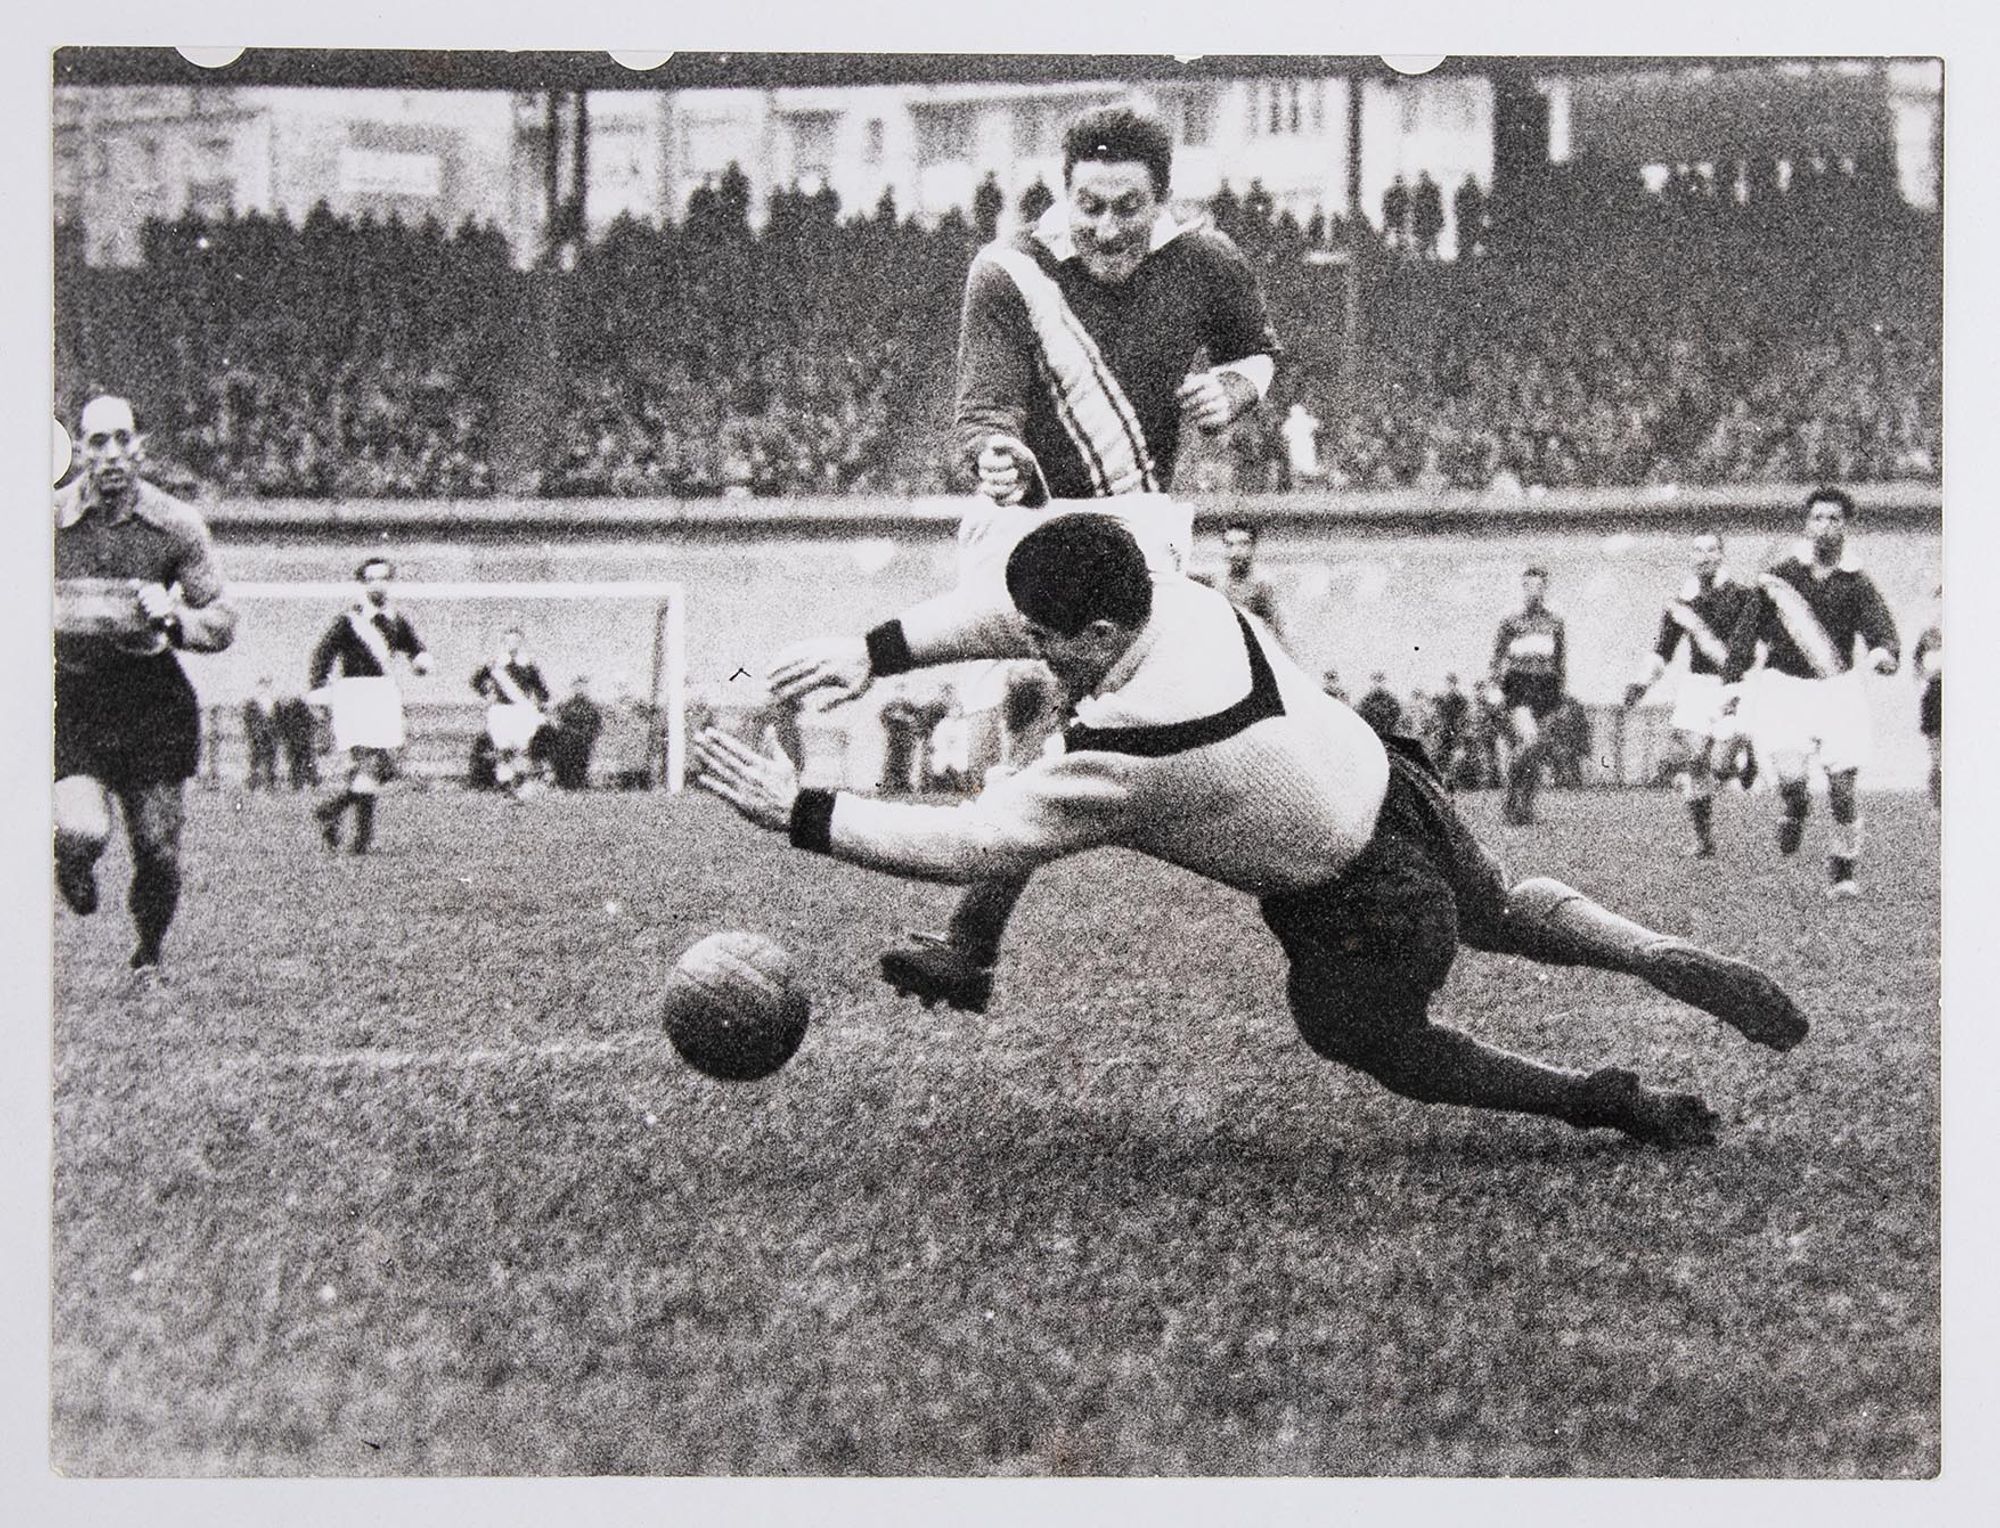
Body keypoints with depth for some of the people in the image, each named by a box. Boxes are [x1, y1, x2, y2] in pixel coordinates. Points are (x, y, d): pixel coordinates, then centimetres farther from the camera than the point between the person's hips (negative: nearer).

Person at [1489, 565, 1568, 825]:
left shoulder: (1554, 623, 12)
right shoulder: (1511, 622, 4)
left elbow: (1562, 658, 15)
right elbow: (1498, 656, 4)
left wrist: (1560, 690, 9)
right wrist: (1497, 687, -6)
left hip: (1544, 687, 4)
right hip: (1518, 686, -4)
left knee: (1536, 750, 4)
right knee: (1528, 739, -22)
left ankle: (1525, 805, 11)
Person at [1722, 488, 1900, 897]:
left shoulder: (1856, 583, 1)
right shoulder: (1780, 575, 2)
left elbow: (1880, 628, -12)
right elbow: (1748, 630, 6)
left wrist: (1885, 653, -35)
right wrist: (1732, 682, 2)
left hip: (1838, 687, 0)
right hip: (1784, 684, 0)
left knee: (1843, 784, -3)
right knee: (1789, 775, -16)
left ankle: (1842, 871, 11)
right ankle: (1794, 807, 21)